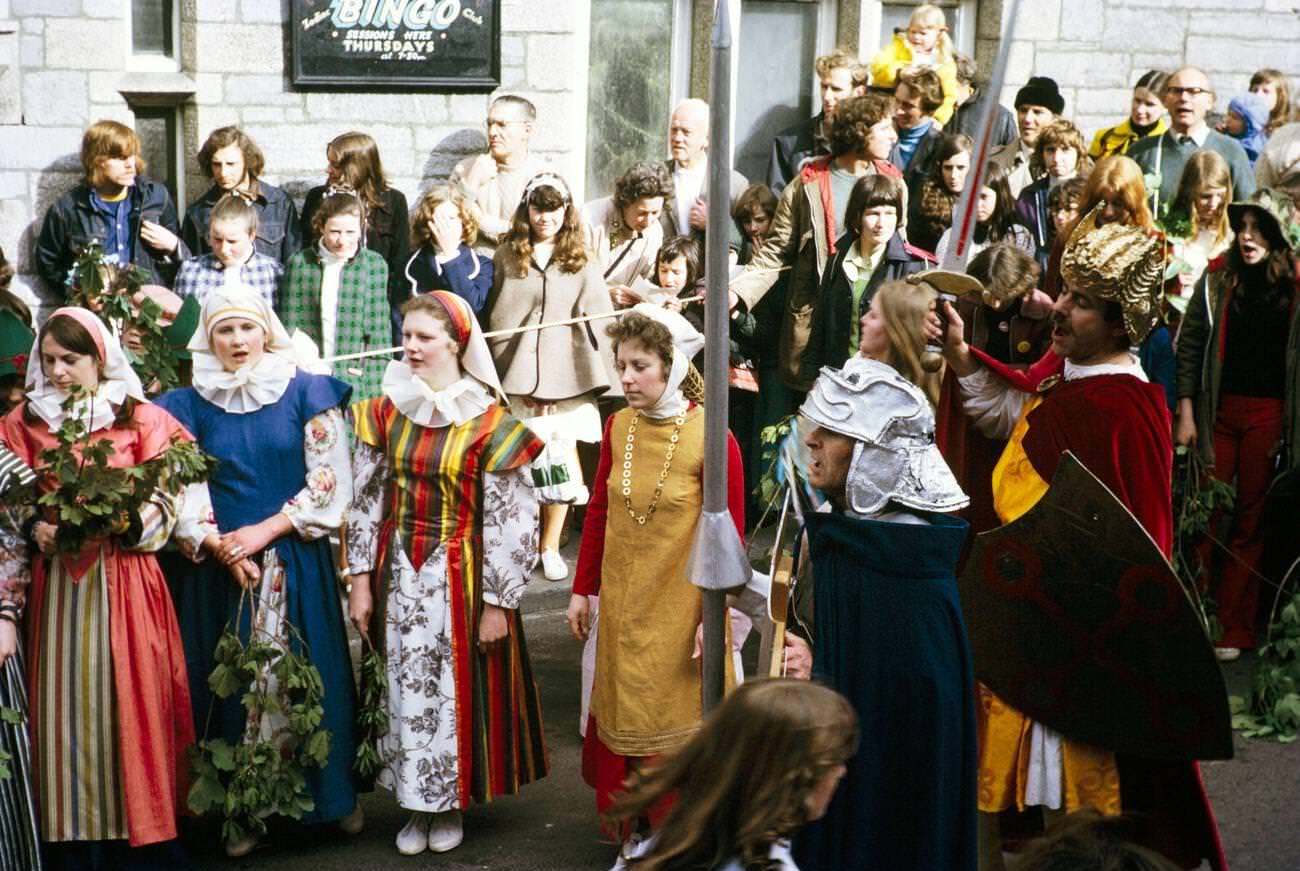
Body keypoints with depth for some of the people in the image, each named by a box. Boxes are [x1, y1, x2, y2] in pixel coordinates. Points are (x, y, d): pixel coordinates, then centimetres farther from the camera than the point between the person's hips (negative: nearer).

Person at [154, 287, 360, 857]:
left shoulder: (307, 393, -2)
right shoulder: (190, 404, 3)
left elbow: (329, 480, -6)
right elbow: (182, 488, 0)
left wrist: (265, 531, -13)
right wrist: (225, 548, -13)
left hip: (296, 562, -1)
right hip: (222, 566, 1)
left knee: (309, 675, 5)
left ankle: (332, 794, 20)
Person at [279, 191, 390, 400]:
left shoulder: (375, 265, 2)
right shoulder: (299, 263, 2)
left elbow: (379, 332, 2)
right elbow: (288, 326, 4)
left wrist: (374, 392, -2)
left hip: (356, 382, 0)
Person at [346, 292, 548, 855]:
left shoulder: (489, 424, -12)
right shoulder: (385, 412, 0)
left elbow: (511, 521, -11)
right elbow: (366, 499, 5)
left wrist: (498, 602, -11)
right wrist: (361, 580, 3)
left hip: (460, 574, -3)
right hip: (399, 573, 4)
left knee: (457, 687, 6)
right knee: (405, 686, 10)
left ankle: (451, 803, 25)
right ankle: (417, 803, 25)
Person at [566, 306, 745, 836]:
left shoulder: (711, 439, -17)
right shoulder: (618, 426, 0)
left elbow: (728, 538, -12)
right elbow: (598, 512, 8)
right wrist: (582, 590, 10)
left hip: (680, 612, -5)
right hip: (622, 608, 5)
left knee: (677, 724, 4)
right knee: (623, 719, 14)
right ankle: (639, 835, 31)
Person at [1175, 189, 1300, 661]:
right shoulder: (1220, 281, 6)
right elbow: (1190, 344, 5)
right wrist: (1186, 411, -2)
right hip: (1217, 410, 1)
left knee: (1251, 521, 5)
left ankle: (1234, 627, 10)